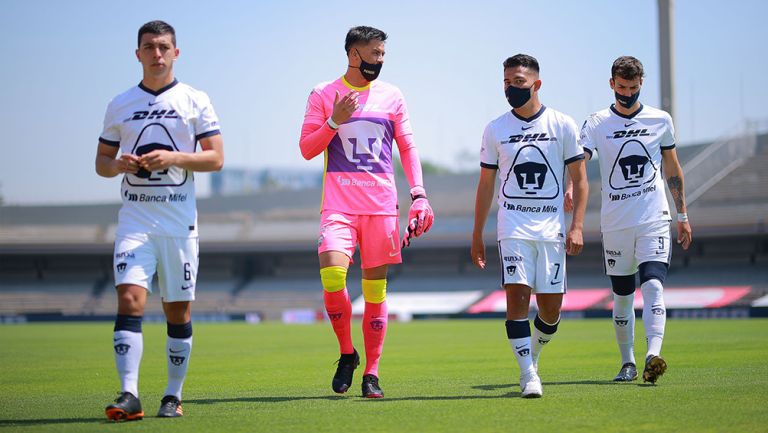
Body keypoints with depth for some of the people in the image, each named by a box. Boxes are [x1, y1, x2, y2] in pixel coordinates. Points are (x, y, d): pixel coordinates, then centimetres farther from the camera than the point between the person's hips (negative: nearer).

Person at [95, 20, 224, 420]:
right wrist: (119, 164, -8)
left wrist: (174, 158, -15)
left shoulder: (195, 101, 5)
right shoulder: (120, 105, 11)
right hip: (135, 218, 1)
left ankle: (173, 395, 16)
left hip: (179, 220, -1)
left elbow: (216, 158, 0)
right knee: (129, 298, -16)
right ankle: (129, 395, -22)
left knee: (178, 311, 4)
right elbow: (101, 162, 15)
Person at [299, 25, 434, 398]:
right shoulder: (323, 95, 5)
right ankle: (347, 354, 2)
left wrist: (418, 194, 1)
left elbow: (407, 147, 13)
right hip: (338, 203, -2)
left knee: (375, 290, 2)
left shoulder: (392, 97, 11)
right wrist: (335, 121, -13)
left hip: (382, 205, 2)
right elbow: (307, 149, 3)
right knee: (332, 276, -20)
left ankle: (371, 373, 10)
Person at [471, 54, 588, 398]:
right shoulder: (495, 129, 6)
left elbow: (579, 180, 5)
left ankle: (533, 352, 31)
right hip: (513, 226, 0)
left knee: (551, 309, 2)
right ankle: (528, 375, -11)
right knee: (517, 296, -15)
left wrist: (577, 227, -5)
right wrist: (477, 235, 11)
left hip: (552, 228, 0)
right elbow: (486, 185, 12)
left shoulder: (562, 125, 2)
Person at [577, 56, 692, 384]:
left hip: (654, 220, -1)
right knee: (622, 295, 8)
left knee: (653, 286, -18)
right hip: (615, 222, 1)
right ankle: (627, 363, 20)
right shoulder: (596, 124, 2)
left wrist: (682, 215, 15)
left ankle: (653, 355, -29)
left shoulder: (660, 121, 7)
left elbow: (673, 171, 15)